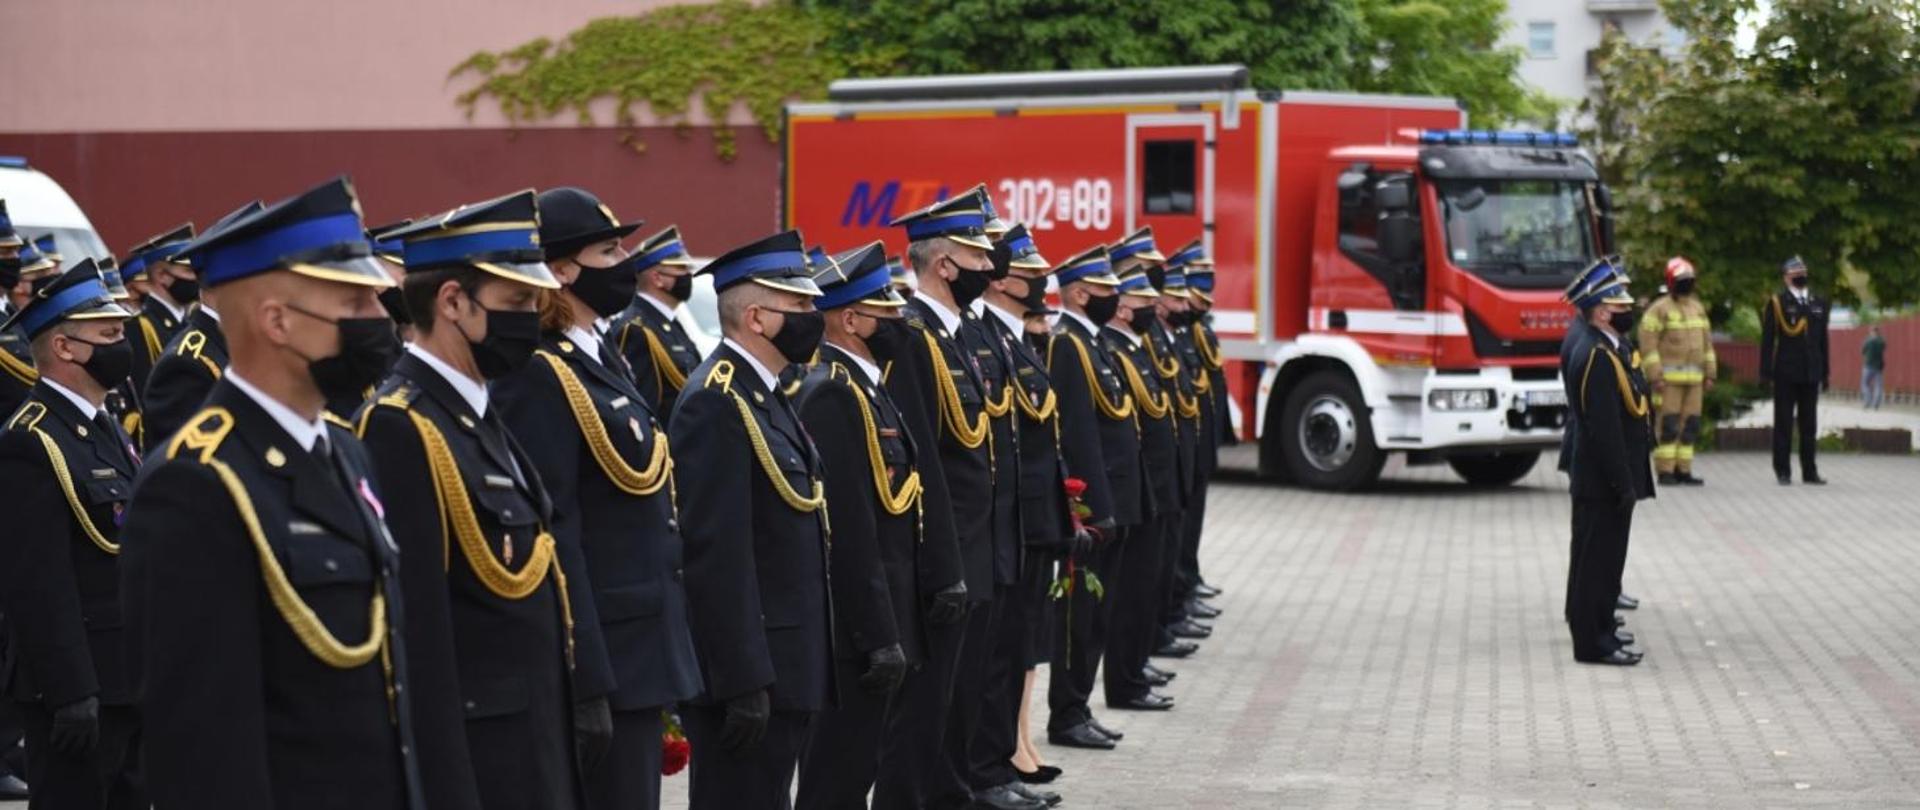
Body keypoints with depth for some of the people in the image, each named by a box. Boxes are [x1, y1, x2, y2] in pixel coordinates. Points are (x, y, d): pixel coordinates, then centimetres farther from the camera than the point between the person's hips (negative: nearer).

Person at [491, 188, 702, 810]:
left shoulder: (600, 359, 14)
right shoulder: (540, 379, -15)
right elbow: (551, 534, -20)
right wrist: (585, 682, -23)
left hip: (641, 645, 9)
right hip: (600, 652, -9)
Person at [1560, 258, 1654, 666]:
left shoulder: (1607, 348, 9)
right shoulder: (1597, 357, -22)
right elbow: (1604, 429, -24)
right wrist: (1624, 485, -22)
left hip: (1608, 479, 10)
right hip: (1604, 482, -10)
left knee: (1603, 556, 19)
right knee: (1598, 557, -3)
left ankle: (1597, 627, 29)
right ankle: (1593, 643, 2)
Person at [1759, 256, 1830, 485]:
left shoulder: (1819, 304, 12)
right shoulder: (1777, 303, -1)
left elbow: (1823, 341, 15)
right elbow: (1767, 339, -4)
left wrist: (1824, 373, 12)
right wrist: (1766, 372, -10)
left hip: (1811, 374, 4)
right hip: (1786, 373, -4)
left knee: (1809, 424, 7)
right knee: (1783, 423, 1)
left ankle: (1809, 471, 12)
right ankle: (1783, 471, 5)